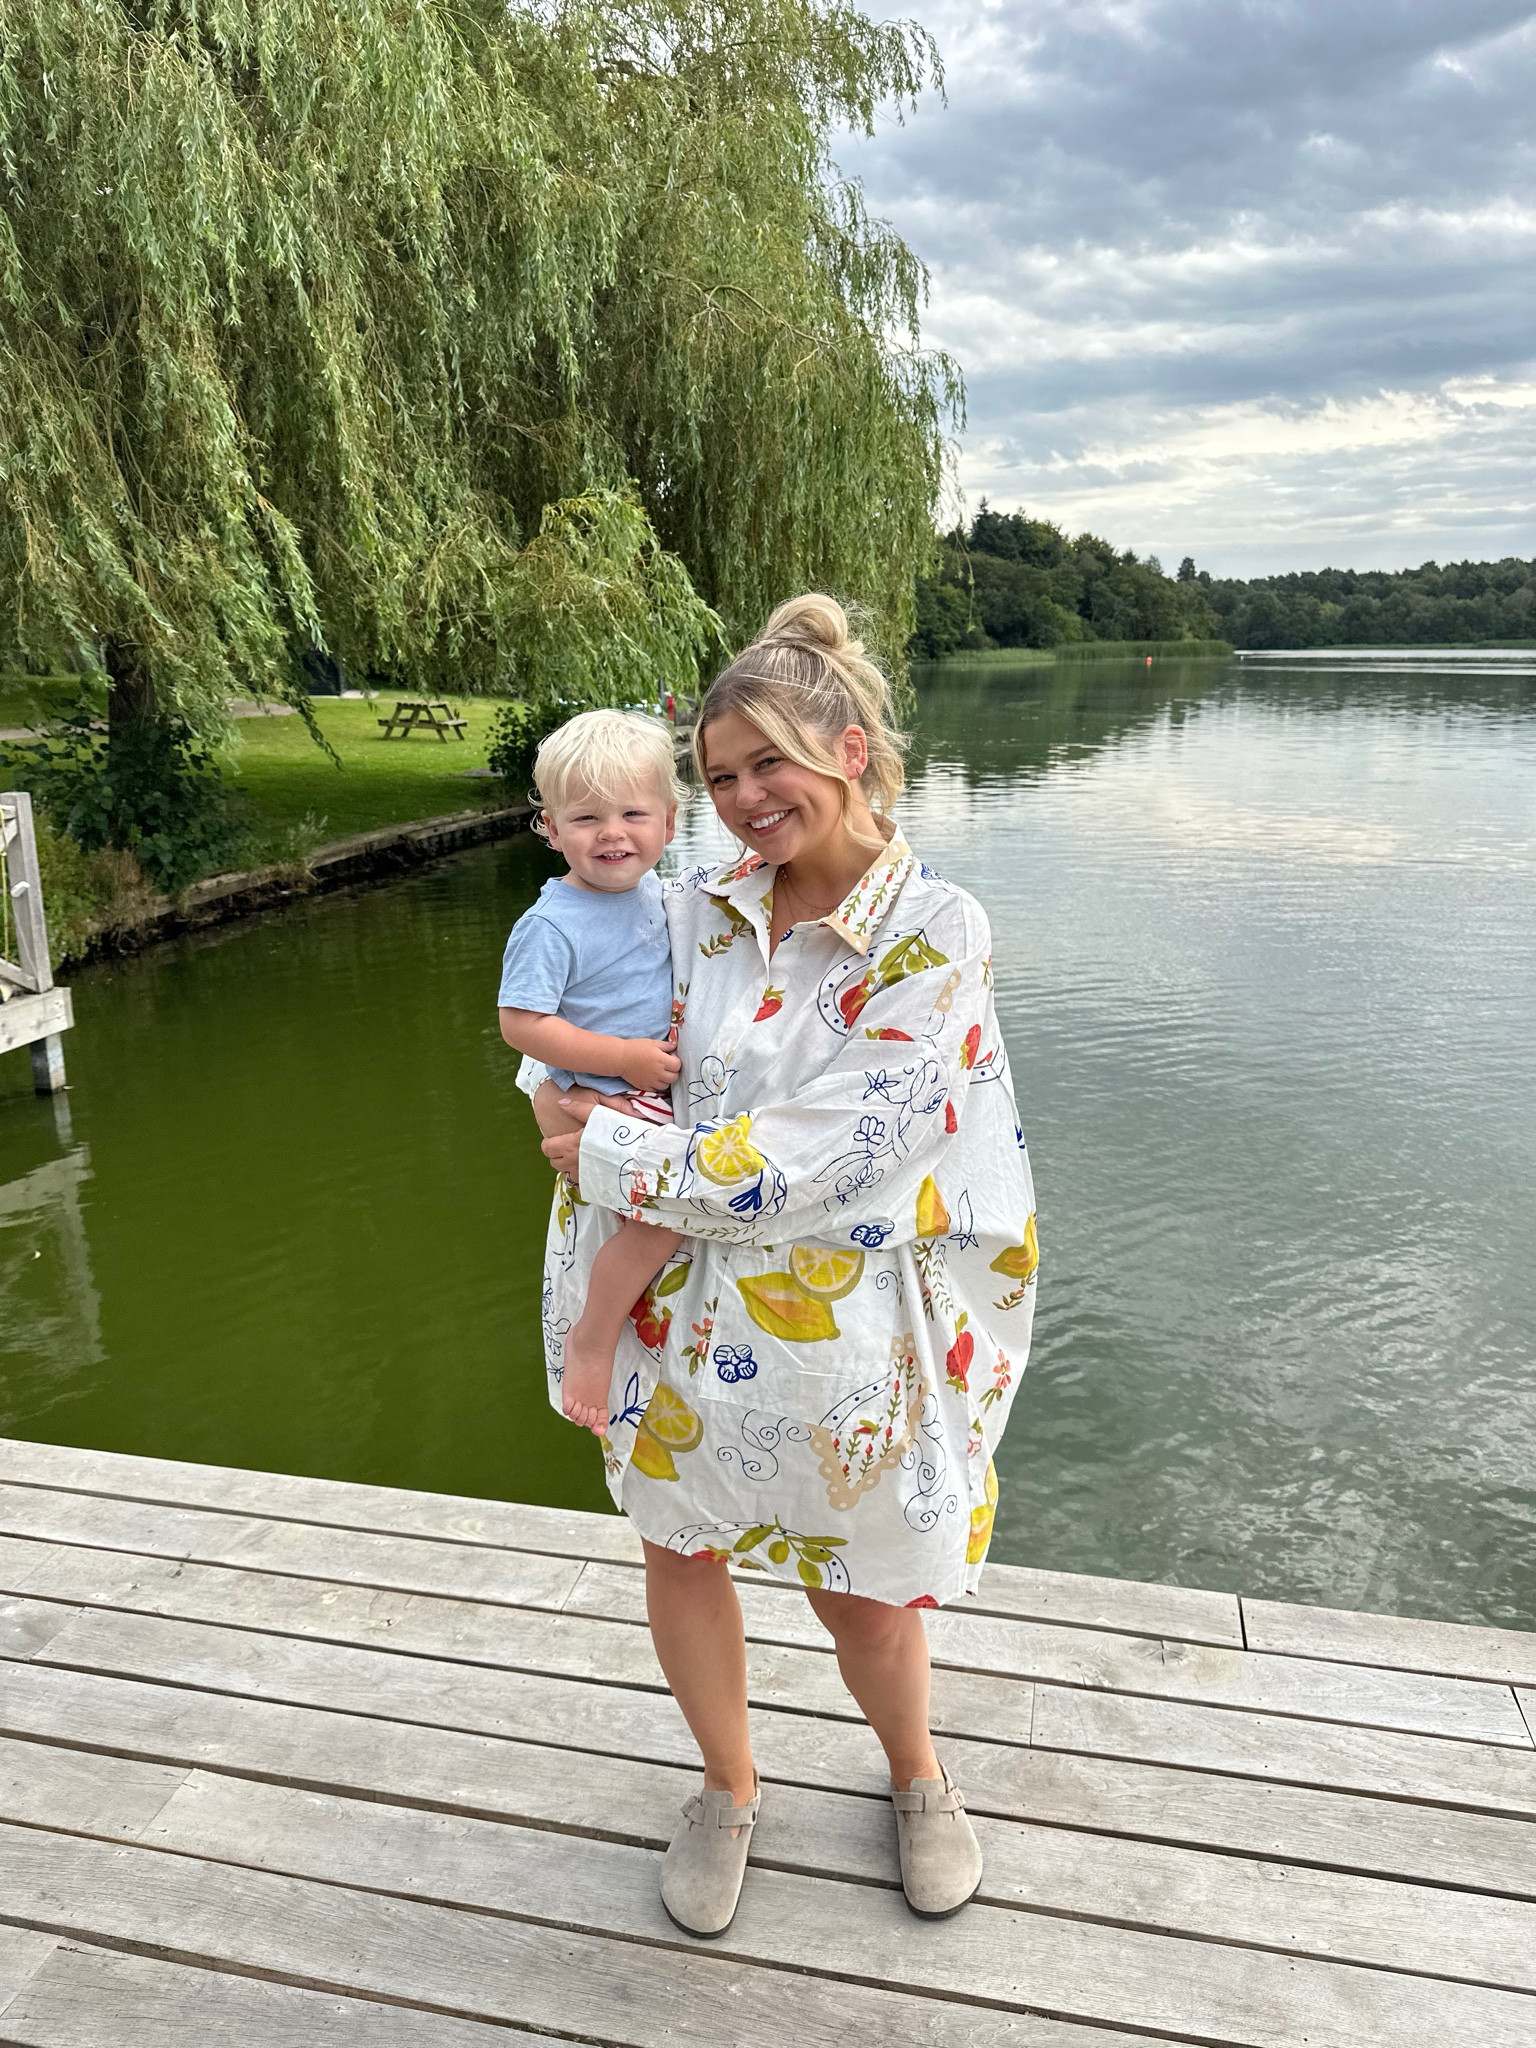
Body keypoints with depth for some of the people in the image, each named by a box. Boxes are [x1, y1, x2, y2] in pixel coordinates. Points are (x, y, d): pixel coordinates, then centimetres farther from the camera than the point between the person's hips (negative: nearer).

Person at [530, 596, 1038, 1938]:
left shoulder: (937, 937, -17)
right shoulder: (701, 910, -2)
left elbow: (812, 1154, -24)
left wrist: (613, 1156, -17)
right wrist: (572, 1098, -8)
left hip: (848, 1328, -4)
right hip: (689, 1306, 4)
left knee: (866, 1599, 14)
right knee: (681, 1555, 18)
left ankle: (917, 1777, 49)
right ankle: (729, 1791, 47)